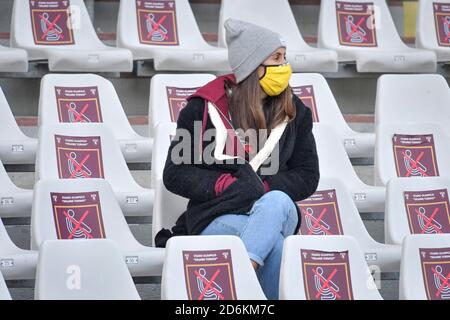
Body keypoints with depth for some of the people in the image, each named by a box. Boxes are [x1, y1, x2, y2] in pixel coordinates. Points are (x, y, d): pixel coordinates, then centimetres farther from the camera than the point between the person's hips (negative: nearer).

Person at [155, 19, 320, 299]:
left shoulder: (295, 113, 12)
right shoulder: (204, 108, 5)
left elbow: (307, 177, 11)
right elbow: (175, 175, 5)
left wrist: (264, 187, -9)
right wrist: (226, 184, -12)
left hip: (274, 210, 3)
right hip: (217, 216, -2)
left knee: (277, 201, -37)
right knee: (274, 245, -37)